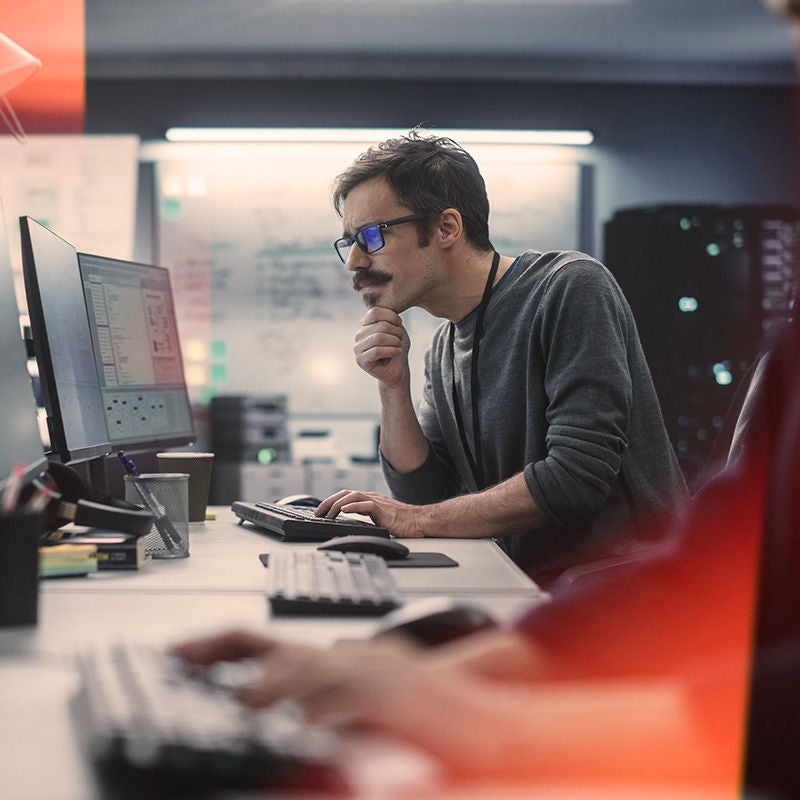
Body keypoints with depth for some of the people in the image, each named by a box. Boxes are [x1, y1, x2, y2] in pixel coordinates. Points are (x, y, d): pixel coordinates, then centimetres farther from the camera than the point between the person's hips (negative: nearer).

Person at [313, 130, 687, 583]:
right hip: (529, 586, 7)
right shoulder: (446, 349, 13)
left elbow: (578, 475, -20)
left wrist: (420, 519, -15)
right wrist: (394, 386, -2)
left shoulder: (570, 288, -11)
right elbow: (424, 493, 12)